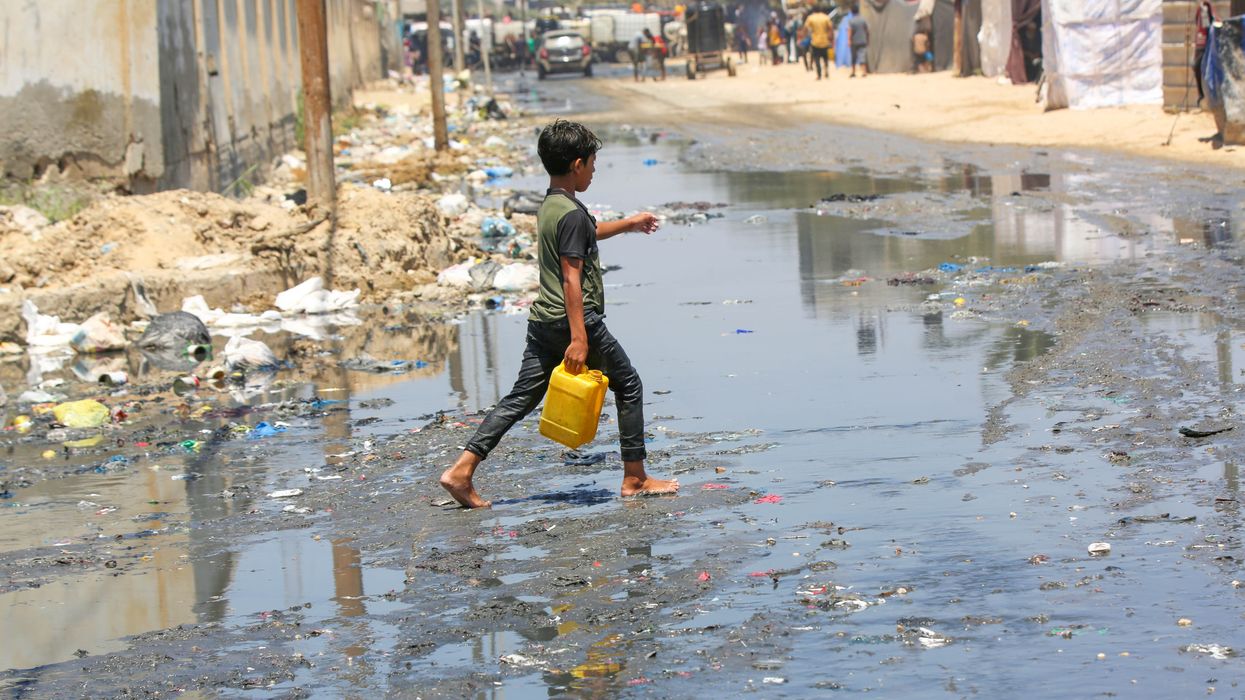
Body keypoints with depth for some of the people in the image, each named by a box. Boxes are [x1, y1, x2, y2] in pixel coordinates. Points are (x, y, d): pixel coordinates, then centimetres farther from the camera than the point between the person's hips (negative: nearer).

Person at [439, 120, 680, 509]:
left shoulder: (549, 206, 13)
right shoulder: (572, 214, -15)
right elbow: (571, 279, -21)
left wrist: (629, 224, 47)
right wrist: (579, 339, -23)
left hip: (542, 322, 9)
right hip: (575, 320, -9)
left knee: (521, 398, 7)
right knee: (628, 386, 7)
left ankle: (462, 470, -2)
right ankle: (635, 479, 10)